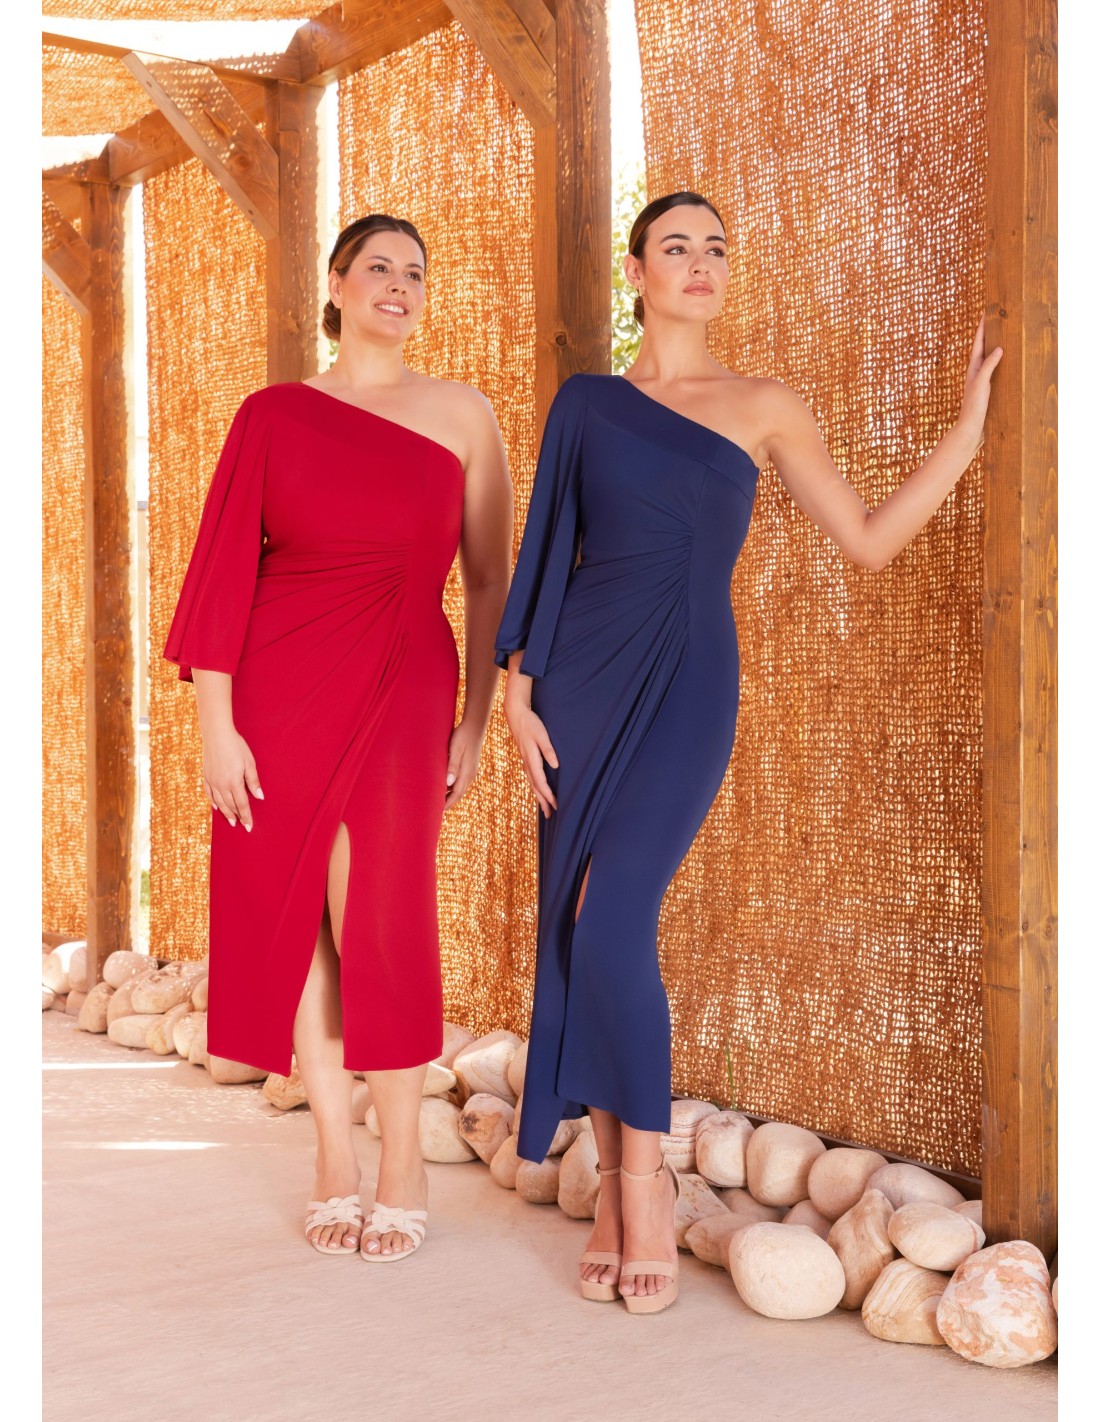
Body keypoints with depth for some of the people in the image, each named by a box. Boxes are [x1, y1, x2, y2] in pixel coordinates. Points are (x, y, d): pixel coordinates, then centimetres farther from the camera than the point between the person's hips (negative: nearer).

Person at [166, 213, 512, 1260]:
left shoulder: (460, 415, 7)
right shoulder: (274, 415, 6)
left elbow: (489, 579, 8)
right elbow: (223, 572, 2)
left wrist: (476, 720, 3)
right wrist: (215, 723, -5)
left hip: (400, 687, -1)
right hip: (278, 692, 1)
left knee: (376, 917, -8)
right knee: (295, 924, 4)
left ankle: (403, 1163, 9)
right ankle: (335, 1158, 18)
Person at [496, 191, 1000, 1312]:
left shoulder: (763, 410, 7)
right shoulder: (587, 403, 10)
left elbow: (869, 539, 6)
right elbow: (545, 551, 8)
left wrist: (967, 428, 3)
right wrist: (519, 686, 0)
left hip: (687, 685, -2)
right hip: (581, 678, 2)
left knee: (612, 924, -16)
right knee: (573, 932, 1)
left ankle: (643, 1171, 2)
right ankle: (617, 1186, 14)